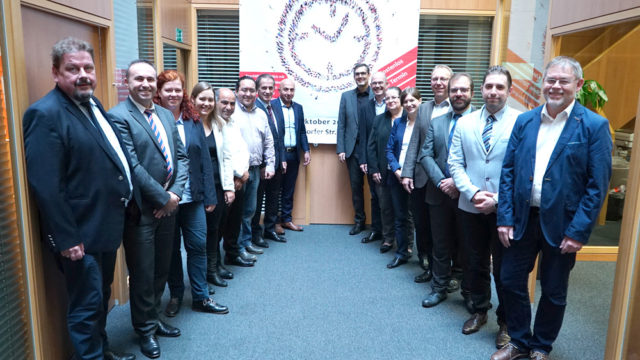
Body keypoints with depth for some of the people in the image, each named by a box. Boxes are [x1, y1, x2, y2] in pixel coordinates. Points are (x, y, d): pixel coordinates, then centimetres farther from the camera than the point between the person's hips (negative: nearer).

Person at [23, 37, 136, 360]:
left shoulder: (93, 104, 10)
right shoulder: (45, 114, -17)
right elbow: (45, 186, -22)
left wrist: (129, 197, 13)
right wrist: (67, 239, -21)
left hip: (106, 225, 9)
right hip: (81, 235, -9)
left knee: (102, 297, 23)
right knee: (86, 305, 6)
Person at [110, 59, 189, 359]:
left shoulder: (166, 115, 10)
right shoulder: (118, 117, -13)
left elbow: (181, 157, 8)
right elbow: (132, 166, -19)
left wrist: (175, 193, -6)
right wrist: (162, 198, -14)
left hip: (168, 205, 7)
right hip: (140, 210, -6)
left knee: (162, 269, 18)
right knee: (142, 274, 8)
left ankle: (154, 318, 38)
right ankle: (146, 329, 29)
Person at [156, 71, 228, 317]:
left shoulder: (193, 121, 5)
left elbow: (205, 159, 5)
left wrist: (210, 196, 3)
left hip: (192, 197, 3)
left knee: (198, 246, 7)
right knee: (171, 248, 12)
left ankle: (201, 297, 22)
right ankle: (175, 295, 30)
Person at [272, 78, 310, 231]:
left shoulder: (298, 108, 13)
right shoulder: (271, 105, -7)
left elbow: (302, 131, 16)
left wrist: (306, 150, 7)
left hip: (293, 155, 5)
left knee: (289, 189, 13)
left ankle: (286, 219, 24)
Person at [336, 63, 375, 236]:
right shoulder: (346, 96, 8)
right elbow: (341, 124, 6)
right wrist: (340, 149, 0)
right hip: (353, 148, 3)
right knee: (356, 186, 10)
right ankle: (359, 220, 24)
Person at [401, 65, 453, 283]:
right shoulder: (423, 108, 11)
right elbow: (414, 143, 8)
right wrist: (407, 173, 1)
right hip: (421, 179, 5)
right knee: (422, 226, 14)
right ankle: (426, 265, 31)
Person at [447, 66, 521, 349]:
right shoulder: (464, 123, 5)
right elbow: (455, 163, 2)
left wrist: (498, 199, -16)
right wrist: (472, 192, -12)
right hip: (471, 208, 3)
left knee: (504, 268, 10)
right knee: (475, 263, 17)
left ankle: (505, 322, 31)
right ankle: (479, 311, 38)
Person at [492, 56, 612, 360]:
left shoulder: (594, 126, -8)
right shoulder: (524, 121, 4)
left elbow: (597, 185, -10)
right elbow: (508, 171, 2)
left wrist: (578, 232, -14)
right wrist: (505, 218, -3)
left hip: (561, 224, -3)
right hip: (522, 218, 4)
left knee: (554, 292, 13)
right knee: (511, 281, 12)